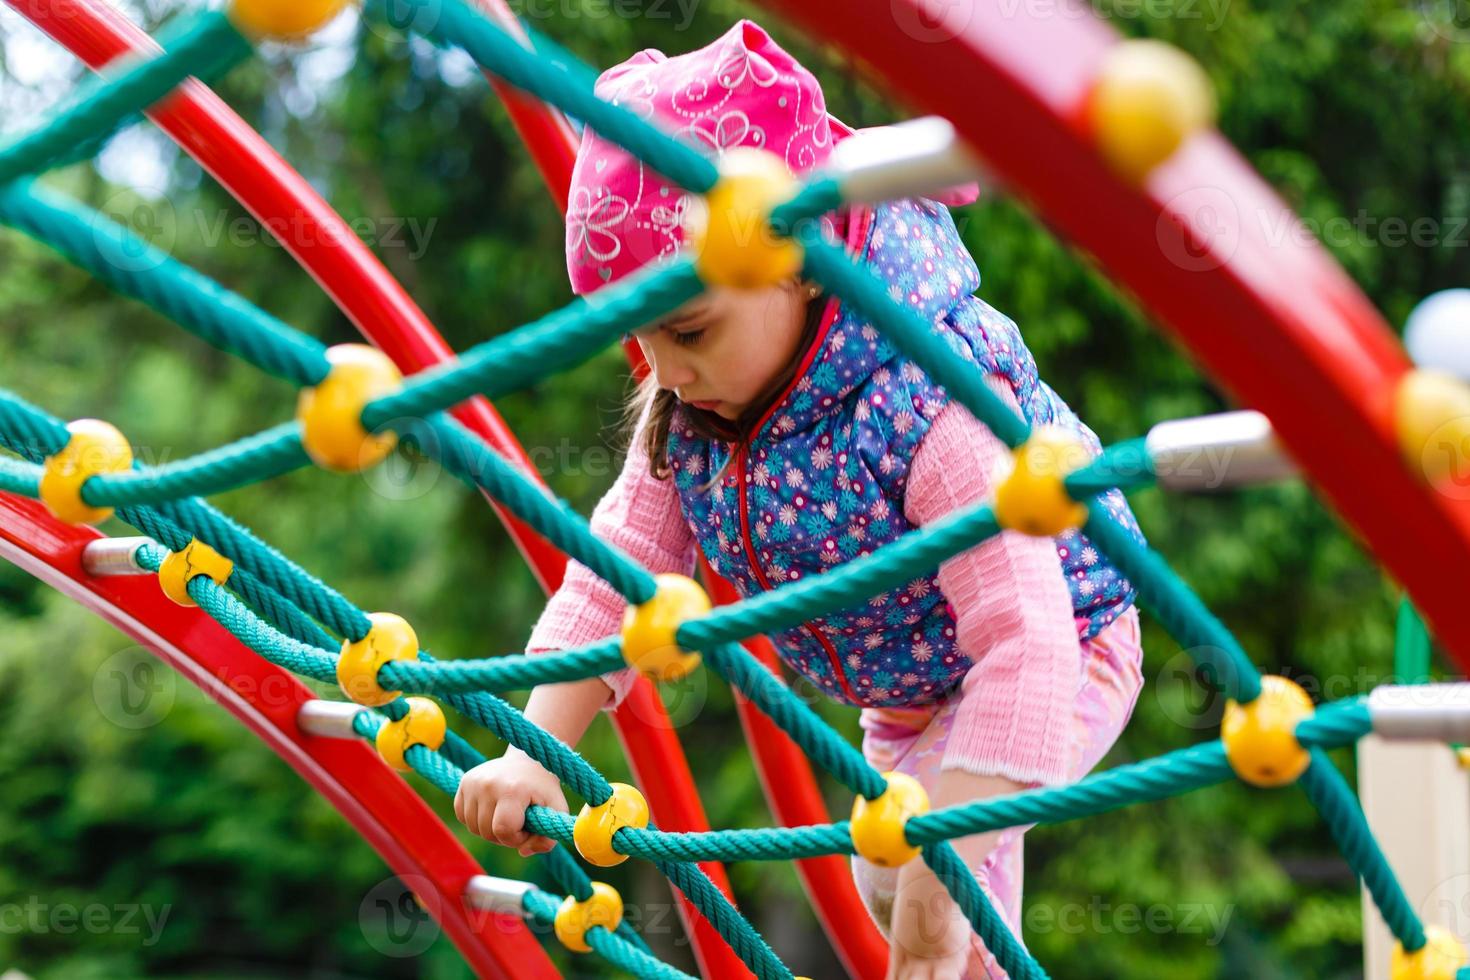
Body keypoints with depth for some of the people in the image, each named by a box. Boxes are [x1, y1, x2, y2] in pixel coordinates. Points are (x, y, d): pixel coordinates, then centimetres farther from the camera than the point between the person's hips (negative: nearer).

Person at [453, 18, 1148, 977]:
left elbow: (1026, 644, -45)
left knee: (922, 854, -30)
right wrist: (534, 754, -24)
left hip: (1056, 663, -8)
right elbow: (617, 574, -11)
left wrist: (939, 877, -49)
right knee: (887, 889, 24)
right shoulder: (687, 412, -17)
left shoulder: (934, 408, -40)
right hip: (904, 699, 8)